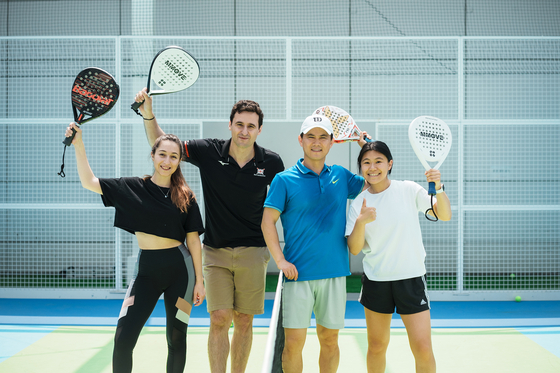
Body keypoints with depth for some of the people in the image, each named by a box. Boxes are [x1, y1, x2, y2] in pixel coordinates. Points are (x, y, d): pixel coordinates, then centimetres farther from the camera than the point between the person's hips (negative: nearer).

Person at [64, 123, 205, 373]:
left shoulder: (185, 197, 0)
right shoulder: (132, 188, 3)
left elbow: (193, 240, 2)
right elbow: (88, 182, 2)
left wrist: (199, 281, -1)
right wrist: (78, 144, -7)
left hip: (179, 270, 0)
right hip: (146, 270, 1)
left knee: (176, 338, 7)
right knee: (123, 339, -8)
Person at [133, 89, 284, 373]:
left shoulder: (271, 162, -4)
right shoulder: (209, 152, -6)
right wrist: (148, 112, -15)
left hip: (252, 252, 1)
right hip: (216, 251, -1)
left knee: (244, 322, 7)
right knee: (219, 320, -7)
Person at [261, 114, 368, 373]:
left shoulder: (341, 176, 9)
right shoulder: (284, 179, -1)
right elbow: (268, 221, -2)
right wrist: (280, 260, -12)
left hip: (335, 274, 3)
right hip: (298, 274, -3)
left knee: (329, 339, 11)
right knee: (294, 342, -4)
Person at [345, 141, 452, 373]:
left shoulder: (409, 190, -3)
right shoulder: (359, 203, 2)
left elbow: (444, 215, -10)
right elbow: (354, 249, -3)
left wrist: (438, 187, -27)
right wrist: (361, 222, -20)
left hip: (411, 278, -2)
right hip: (376, 281, 2)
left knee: (422, 349, -8)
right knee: (376, 347, 10)